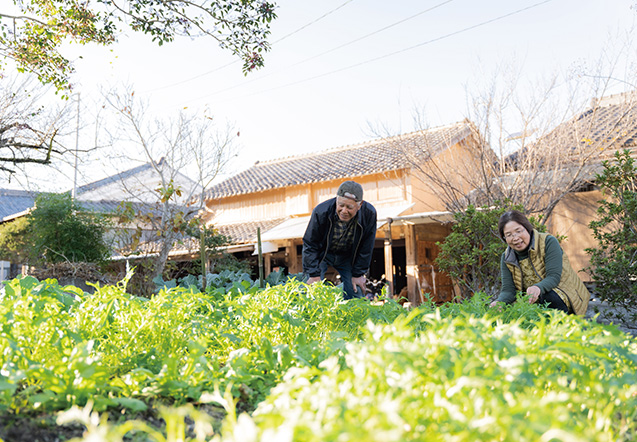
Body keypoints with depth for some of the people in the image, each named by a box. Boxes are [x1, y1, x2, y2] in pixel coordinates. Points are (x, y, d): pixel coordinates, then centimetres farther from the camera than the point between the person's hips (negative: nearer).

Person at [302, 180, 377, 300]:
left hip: (348, 257, 2)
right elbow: (310, 244, -18)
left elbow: (366, 248, -11)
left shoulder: (369, 213, -26)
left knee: (356, 294, -4)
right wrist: (314, 274, -19)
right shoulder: (321, 212, -32)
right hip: (322, 253, -2)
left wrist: (358, 274, -7)